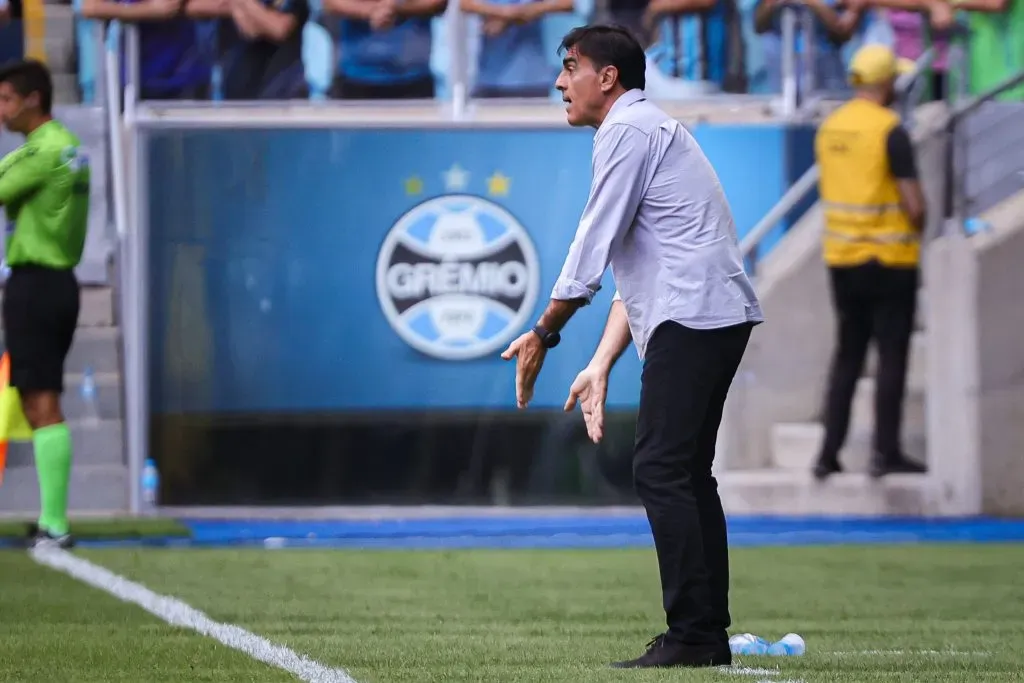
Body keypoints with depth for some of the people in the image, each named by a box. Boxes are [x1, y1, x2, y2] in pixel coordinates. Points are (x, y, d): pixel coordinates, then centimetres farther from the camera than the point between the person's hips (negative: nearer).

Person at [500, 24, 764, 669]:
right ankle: (711, 634, 11)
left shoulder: (628, 130, -4)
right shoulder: (649, 128, 27)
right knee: (687, 472, 12)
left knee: (661, 470, -12)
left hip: (691, 317, -10)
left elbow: (594, 245, -10)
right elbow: (635, 271, 24)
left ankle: (692, 636, -15)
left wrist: (544, 334, -3)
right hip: (718, 317, 10)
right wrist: (601, 365, 19)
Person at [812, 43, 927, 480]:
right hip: (889, 258, -6)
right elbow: (914, 203, -16)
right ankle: (886, 452, 1)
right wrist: (916, 229, 4)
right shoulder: (889, 130, -15)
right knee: (892, 356, 2)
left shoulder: (829, 128, 5)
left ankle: (829, 453, 11)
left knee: (847, 356, 13)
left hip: (841, 257, 6)